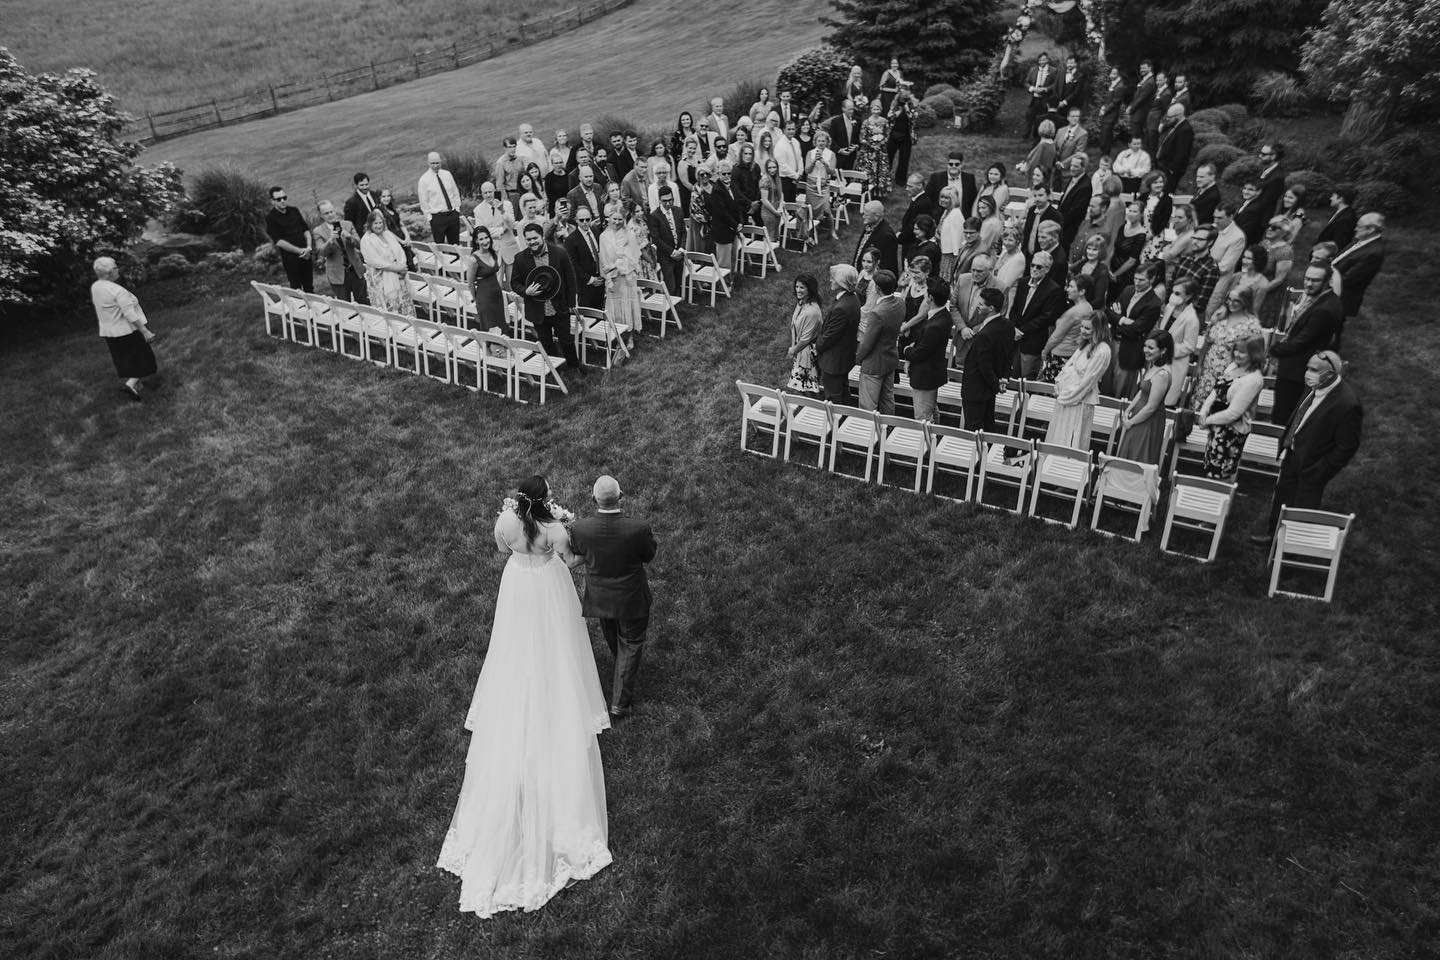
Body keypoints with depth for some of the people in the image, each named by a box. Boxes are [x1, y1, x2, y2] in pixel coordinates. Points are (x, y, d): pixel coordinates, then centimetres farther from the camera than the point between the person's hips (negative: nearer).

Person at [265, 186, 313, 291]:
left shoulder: (294, 211, 8)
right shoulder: (271, 218, -6)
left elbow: (306, 229, 12)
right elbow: (278, 241, -12)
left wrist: (308, 247, -6)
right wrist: (300, 251, -15)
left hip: (306, 255, 4)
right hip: (290, 257, -4)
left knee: (309, 287, 11)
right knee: (296, 288, 0)